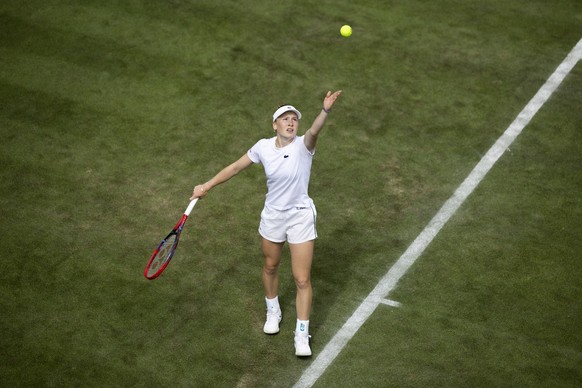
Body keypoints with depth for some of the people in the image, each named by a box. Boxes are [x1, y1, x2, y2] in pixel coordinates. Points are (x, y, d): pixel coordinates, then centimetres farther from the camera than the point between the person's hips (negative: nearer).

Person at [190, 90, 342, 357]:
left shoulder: (303, 146, -18)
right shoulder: (263, 147, -7)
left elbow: (314, 130, -41)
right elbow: (236, 167, 6)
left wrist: (326, 110, -62)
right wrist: (207, 186, 10)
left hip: (300, 217, -4)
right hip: (272, 216, 4)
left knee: (302, 279, -3)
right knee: (270, 267, 22)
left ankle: (302, 335, 9)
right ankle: (273, 312, 49)